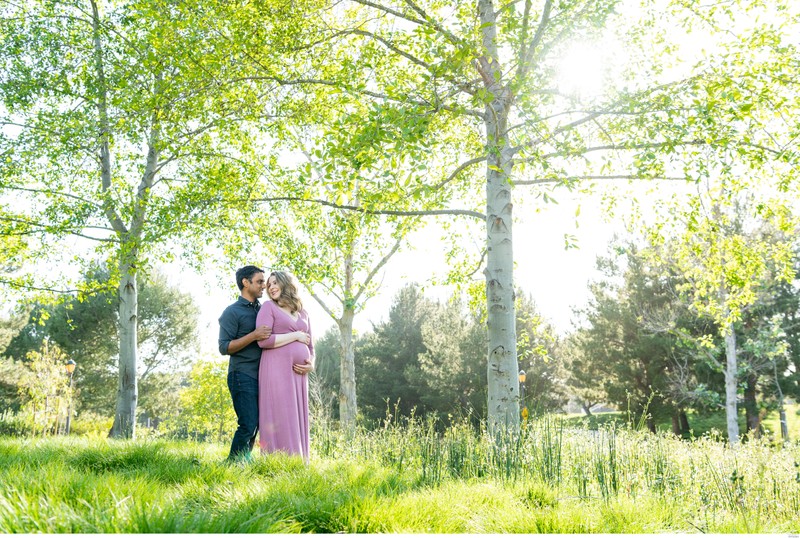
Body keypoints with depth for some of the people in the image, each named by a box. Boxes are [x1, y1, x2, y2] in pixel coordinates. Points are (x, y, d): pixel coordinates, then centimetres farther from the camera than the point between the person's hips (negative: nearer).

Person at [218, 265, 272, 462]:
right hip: (243, 376, -7)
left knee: (257, 426, 5)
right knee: (248, 426, -13)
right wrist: (253, 336, -20)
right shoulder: (233, 312, -2)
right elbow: (224, 347, -9)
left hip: (261, 377, 7)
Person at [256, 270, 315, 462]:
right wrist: (295, 336, -5)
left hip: (298, 373, 6)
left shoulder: (302, 312, 20)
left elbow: (309, 344, 21)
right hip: (277, 370, -5)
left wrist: (311, 364, 1)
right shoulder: (268, 307, 3)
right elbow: (264, 341, -10)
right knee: (280, 419, -10)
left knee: (297, 420, 4)